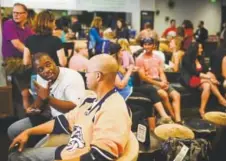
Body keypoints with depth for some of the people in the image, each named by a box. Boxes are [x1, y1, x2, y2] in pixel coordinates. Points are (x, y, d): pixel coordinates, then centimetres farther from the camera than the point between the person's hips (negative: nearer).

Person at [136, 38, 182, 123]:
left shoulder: (157, 58, 16)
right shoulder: (140, 59, -2)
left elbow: (161, 73, 12)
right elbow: (143, 77, -9)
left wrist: (164, 82, -11)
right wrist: (158, 84, -14)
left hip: (160, 81, 6)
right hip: (148, 83, -6)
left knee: (176, 95, -15)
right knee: (164, 94, -31)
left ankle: (178, 121, -20)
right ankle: (174, 118, -14)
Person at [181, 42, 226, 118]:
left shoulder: (200, 58, 12)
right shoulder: (187, 59, -8)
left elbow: (206, 70, 7)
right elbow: (194, 72, -17)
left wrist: (210, 75, -15)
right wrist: (209, 77, -23)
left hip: (201, 79, 7)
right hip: (190, 79, -7)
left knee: (207, 85, -27)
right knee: (209, 81, -28)